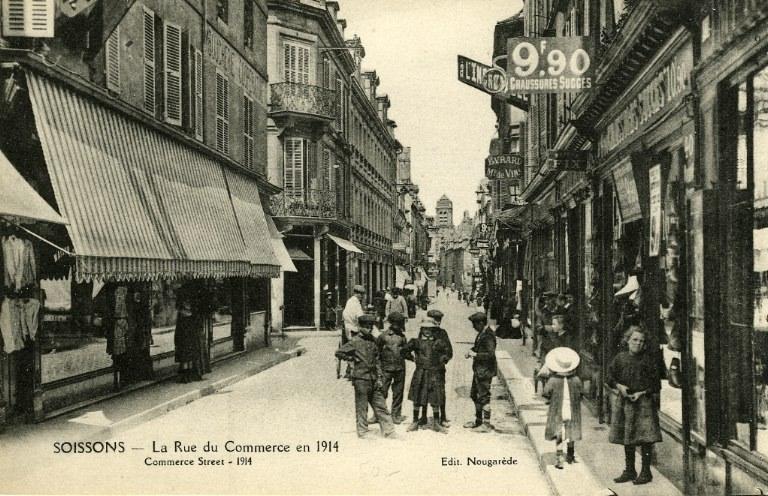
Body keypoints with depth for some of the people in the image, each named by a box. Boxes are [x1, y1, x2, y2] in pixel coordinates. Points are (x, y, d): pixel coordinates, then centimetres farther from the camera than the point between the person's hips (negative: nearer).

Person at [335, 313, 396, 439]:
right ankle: (362, 432, 12)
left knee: (380, 405, 6)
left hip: (373, 378, 5)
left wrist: (379, 378, 7)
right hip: (361, 378, -5)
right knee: (361, 406, 3)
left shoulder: (372, 340, 10)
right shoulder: (354, 341, -6)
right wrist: (352, 359, -5)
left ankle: (388, 431, 10)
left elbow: (377, 360, 12)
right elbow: (339, 353, -5)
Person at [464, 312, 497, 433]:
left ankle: (486, 424, 7)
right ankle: (478, 420, 33)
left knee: (484, 397, -2)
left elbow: (491, 354, -26)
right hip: (478, 370, 10)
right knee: (474, 395, 19)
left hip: (485, 371, -10)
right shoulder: (481, 334, 10)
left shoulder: (488, 336, -20)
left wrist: (475, 354, -20)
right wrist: (471, 351, 7)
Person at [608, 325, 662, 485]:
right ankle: (629, 470, 23)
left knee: (645, 438, -4)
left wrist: (642, 393, -15)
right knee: (627, 438, 12)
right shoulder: (620, 358, 4)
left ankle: (646, 472, 8)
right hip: (624, 401, 4)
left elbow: (655, 383, -4)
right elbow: (610, 377, 10)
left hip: (644, 401, -4)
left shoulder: (649, 359, -5)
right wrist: (619, 386, -8)